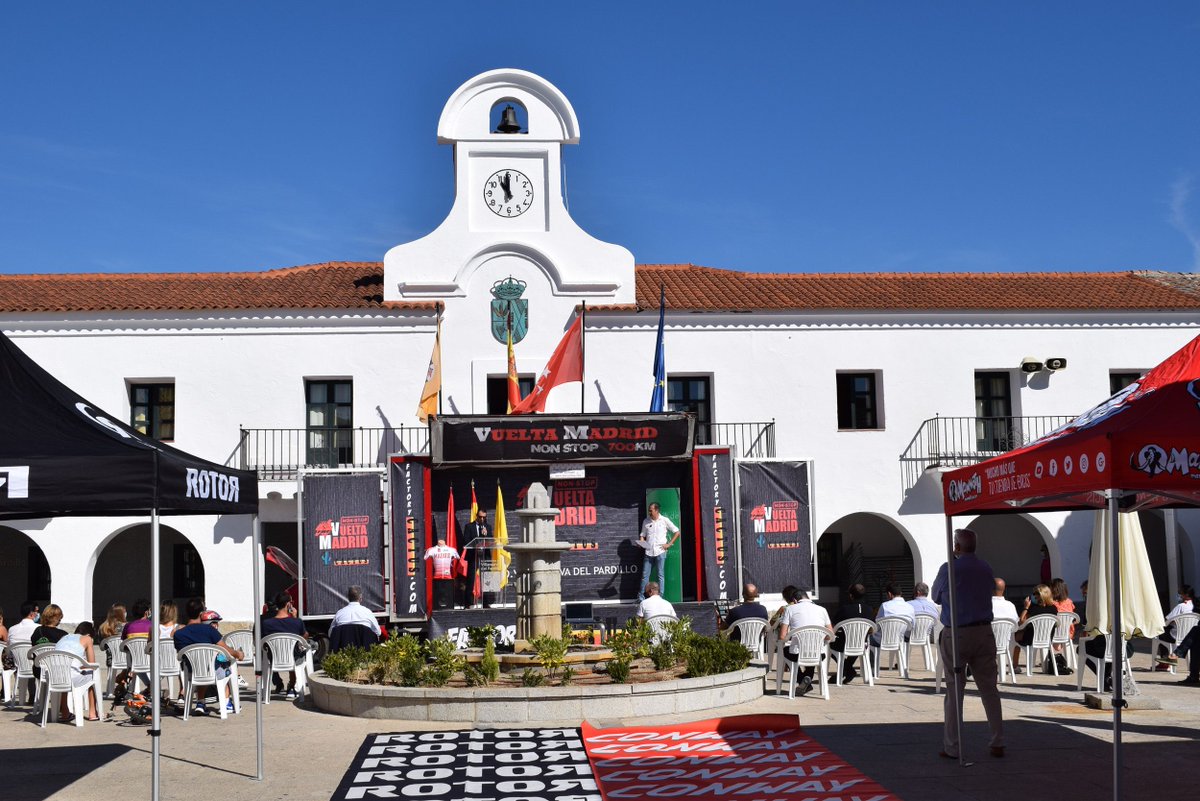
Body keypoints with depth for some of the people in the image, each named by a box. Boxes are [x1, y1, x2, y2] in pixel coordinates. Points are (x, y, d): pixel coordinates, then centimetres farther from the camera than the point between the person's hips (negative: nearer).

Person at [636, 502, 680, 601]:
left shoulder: (664, 520, 2)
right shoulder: (646, 521, 10)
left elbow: (677, 532, 5)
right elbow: (642, 535, 17)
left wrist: (669, 544, -2)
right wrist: (641, 542, -6)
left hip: (660, 551, -3)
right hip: (648, 552, 3)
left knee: (661, 575, -1)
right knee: (645, 575, 2)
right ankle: (640, 596, 8)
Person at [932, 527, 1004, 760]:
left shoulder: (949, 569, -9)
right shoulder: (985, 568, 5)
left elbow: (936, 597, 4)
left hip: (956, 634, -4)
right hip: (984, 632, 4)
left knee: (954, 690, 1)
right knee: (989, 688, 10)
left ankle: (952, 747, 3)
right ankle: (997, 743, 11)